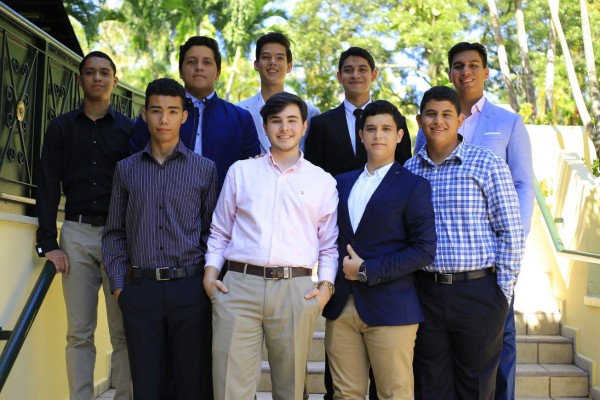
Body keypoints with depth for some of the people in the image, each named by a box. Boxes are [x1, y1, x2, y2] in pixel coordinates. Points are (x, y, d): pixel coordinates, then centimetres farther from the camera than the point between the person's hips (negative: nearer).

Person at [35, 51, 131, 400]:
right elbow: (49, 185, 6)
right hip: (77, 233, 1)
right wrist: (48, 242, -4)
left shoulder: (130, 129, 9)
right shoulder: (62, 127, 12)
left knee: (123, 331, -1)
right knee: (79, 332, 1)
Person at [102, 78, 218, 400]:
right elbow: (114, 233, 12)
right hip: (140, 290, 2)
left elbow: (212, 231, 6)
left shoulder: (205, 169, 5)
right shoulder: (126, 169, 10)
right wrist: (118, 285, 4)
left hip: (190, 289, -1)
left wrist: (209, 278, -3)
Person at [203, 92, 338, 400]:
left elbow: (329, 244, 13)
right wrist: (210, 271, 3)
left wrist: (326, 286, -1)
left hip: (295, 290, 0)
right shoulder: (241, 171, 13)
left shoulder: (322, 181, 11)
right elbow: (220, 231, 17)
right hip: (238, 286, 0)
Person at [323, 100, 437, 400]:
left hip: (389, 307, -4)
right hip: (341, 306, 4)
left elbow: (424, 250, -7)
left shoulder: (413, 186, 0)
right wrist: (339, 268, -1)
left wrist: (368, 271, -12)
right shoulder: (341, 183, 15)